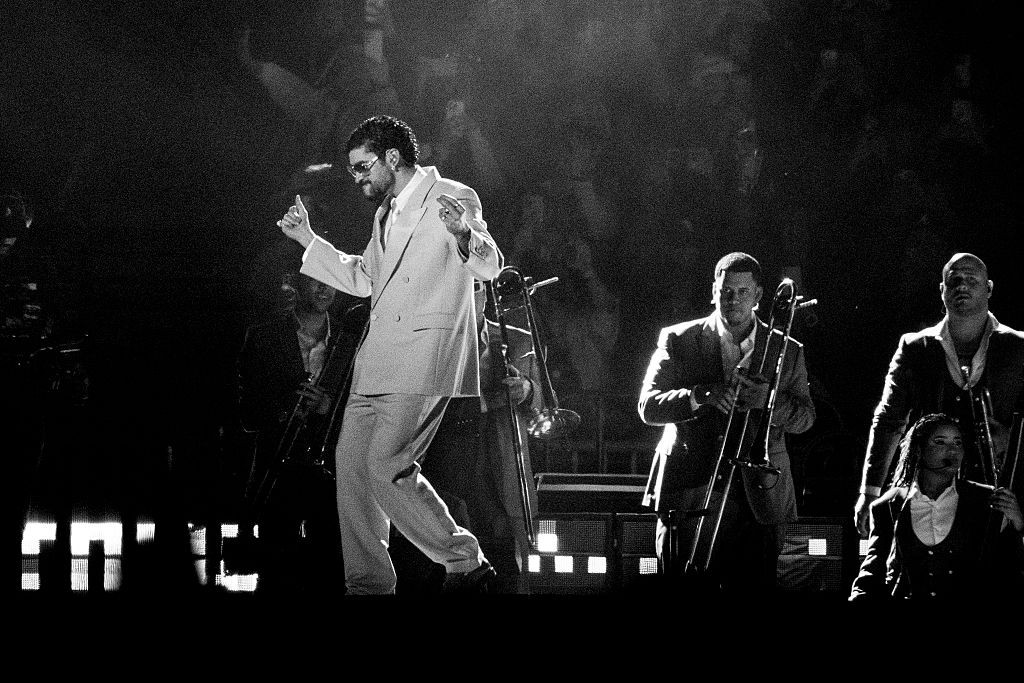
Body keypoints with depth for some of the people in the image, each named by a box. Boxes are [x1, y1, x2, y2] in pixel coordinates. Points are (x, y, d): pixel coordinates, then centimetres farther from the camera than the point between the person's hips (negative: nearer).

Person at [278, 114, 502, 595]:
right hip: (379, 358, 9)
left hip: (424, 357, -9)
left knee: (386, 465, -17)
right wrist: (308, 241, 30)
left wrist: (464, 234, -36)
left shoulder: (453, 198, -5)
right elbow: (363, 279, 33)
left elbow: (489, 266, -16)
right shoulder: (387, 215, 22)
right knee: (351, 462, 5)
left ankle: (464, 562, -9)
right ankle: (367, 584, 9)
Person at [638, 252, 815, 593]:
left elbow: (805, 417, 7)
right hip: (690, 494, -1)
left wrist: (769, 401, -15)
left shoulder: (786, 351, 10)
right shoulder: (679, 341, 4)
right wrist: (701, 395, -22)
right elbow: (648, 406, -3)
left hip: (758, 499, 1)